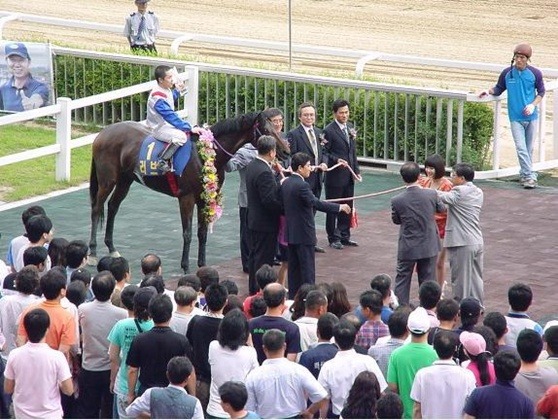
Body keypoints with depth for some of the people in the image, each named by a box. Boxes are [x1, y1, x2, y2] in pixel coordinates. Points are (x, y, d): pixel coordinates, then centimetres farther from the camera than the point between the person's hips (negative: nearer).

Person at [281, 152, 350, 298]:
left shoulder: (285, 183, 6)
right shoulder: (301, 186, -21)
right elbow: (316, 203, -24)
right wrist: (339, 207, -18)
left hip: (290, 233, 9)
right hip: (304, 234, -9)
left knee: (293, 266, 14)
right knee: (307, 269, -1)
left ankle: (293, 296, 19)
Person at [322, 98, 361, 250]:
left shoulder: (350, 128, 10)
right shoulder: (329, 130, -13)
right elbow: (324, 152, -11)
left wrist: (356, 170, 13)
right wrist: (336, 160, -26)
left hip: (349, 175, 7)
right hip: (335, 175, -7)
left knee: (347, 207, 12)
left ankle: (344, 236, 23)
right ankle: (333, 238, 12)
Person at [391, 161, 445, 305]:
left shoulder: (397, 200, -17)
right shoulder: (431, 195, -14)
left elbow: (396, 220, 0)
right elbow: (441, 208, 8)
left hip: (407, 248, -1)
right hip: (429, 247, 1)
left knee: (402, 279, 12)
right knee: (427, 280, 13)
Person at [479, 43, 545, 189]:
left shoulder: (535, 73, -4)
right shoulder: (507, 73, -2)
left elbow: (541, 92, 5)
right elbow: (499, 89, 9)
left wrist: (533, 105, -10)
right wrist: (489, 91, -12)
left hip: (531, 117, 1)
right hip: (516, 118, -1)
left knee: (529, 148, 10)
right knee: (521, 148, -10)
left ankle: (525, 174, 24)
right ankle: (530, 176, -10)